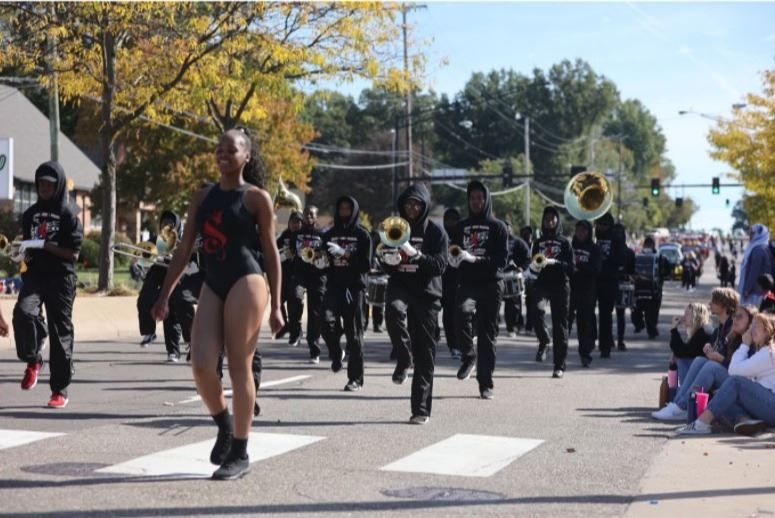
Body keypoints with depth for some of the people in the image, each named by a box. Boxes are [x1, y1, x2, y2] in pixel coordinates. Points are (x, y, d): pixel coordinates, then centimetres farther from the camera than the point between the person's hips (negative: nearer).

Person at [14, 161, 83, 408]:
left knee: (60, 332, 0)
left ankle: (60, 390, 9)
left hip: (61, 278, -3)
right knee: (23, 312, -26)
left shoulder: (68, 213, -1)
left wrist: (44, 245, -17)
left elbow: (73, 253, -7)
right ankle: (33, 361, -2)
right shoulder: (31, 213, 13)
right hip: (34, 276, 3)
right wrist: (24, 252, 0)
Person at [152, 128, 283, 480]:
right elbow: (184, 249, 14)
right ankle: (224, 426, 19)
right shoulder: (203, 197, 14)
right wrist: (164, 296, 8)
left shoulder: (256, 198, 1)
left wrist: (276, 305, -3)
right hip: (212, 285, 5)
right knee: (201, 366, -8)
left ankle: (240, 454, 6)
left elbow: (270, 251, 1)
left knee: (239, 368, -3)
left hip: (246, 283, -5)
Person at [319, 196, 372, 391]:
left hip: (354, 287, -2)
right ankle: (336, 354, 12)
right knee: (328, 322, -19)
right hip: (334, 285, 2)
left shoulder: (362, 235, 4)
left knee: (354, 333, -2)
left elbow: (365, 265, -5)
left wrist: (345, 254, -14)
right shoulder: (330, 234, 14)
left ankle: (356, 378, 5)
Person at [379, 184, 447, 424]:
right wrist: (388, 260, -10)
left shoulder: (435, 231, 2)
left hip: (426, 292, -1)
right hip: (400, 286, 1)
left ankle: (421, 409, 5)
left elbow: (440, 265, -8)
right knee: (394, 309, -37)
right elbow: (385, 266, 14)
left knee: (425, 353, -1)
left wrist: (415, 254, -23)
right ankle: (403, 359, -18)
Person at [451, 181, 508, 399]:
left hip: (490, 284, -2)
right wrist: (453, 259, -7)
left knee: (487, 332, 1)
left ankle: (486, 383, 9)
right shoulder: (462, 226, 16)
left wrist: (476, 259, -18)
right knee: (462, 311, -29)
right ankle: (468, 355, -5)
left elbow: (501, 260, -4)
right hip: (466, 283, 2)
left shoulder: (497, 226, 5)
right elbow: (452, 251, 17)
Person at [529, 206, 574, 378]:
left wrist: (555, 262, -16)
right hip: (541, 284, 1)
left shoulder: (564, 242, 7)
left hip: (560, 286, -1)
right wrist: (534, 268, -6)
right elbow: (533, 268, 17)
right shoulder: (538, 242, 15)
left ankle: (559, 366, 4)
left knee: (559, 324, -2)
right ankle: (543, 341, -1)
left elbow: (571, 267, 0)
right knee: (537, 310, -28)